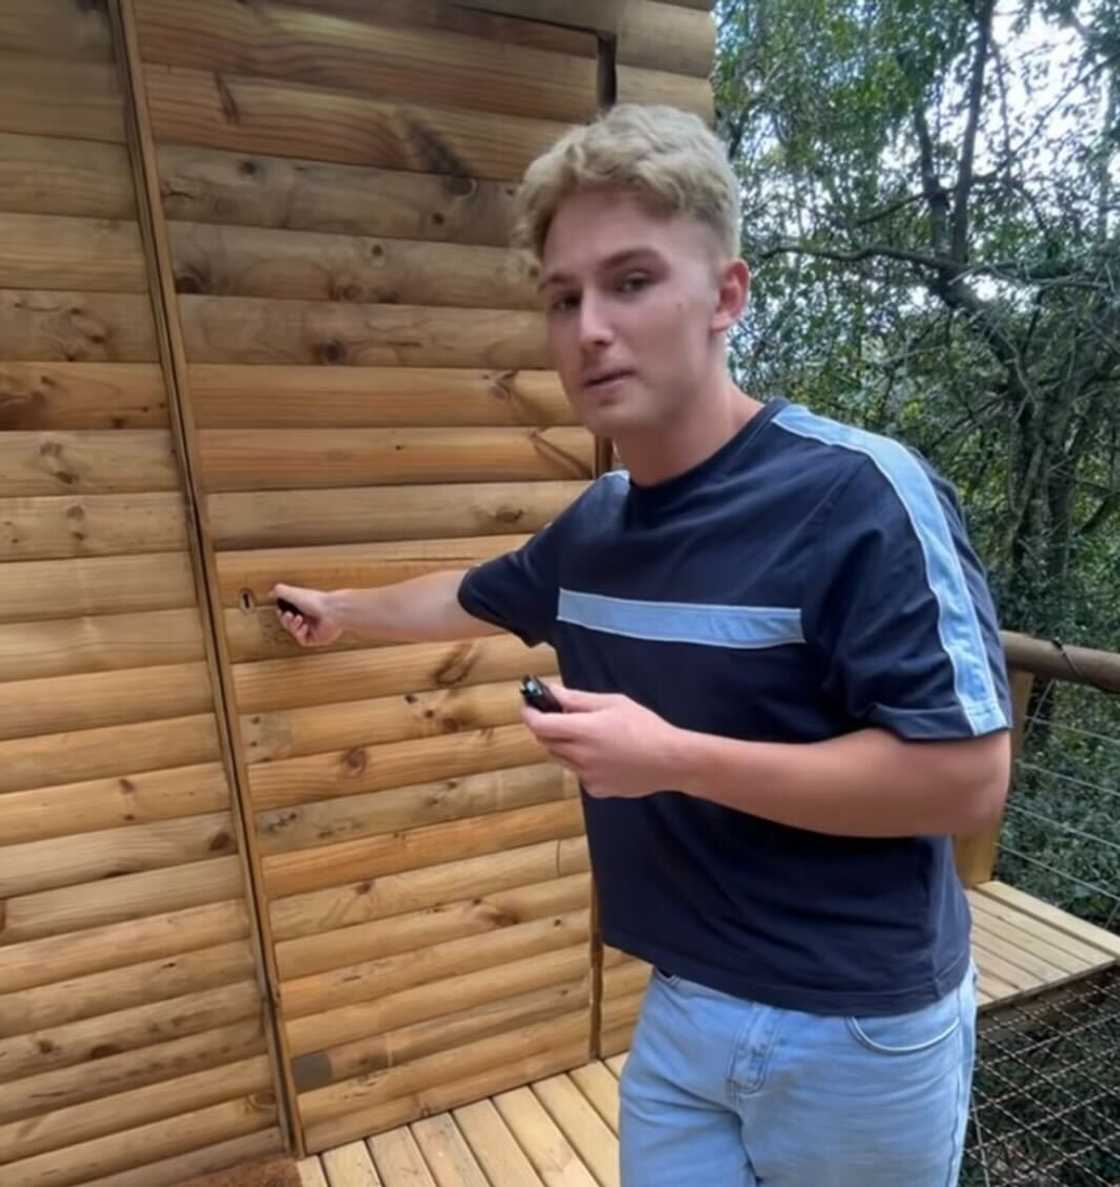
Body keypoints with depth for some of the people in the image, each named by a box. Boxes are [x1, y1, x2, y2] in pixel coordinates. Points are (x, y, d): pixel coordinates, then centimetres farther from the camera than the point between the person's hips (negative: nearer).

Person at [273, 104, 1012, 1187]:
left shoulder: (857, 492, -22)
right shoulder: (593, 524, -1)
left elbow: (965, 778, -23)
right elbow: (476, 598, 18)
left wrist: (674, 757, -25)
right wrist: (343, 611, 32)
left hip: (855, 1027, -5)